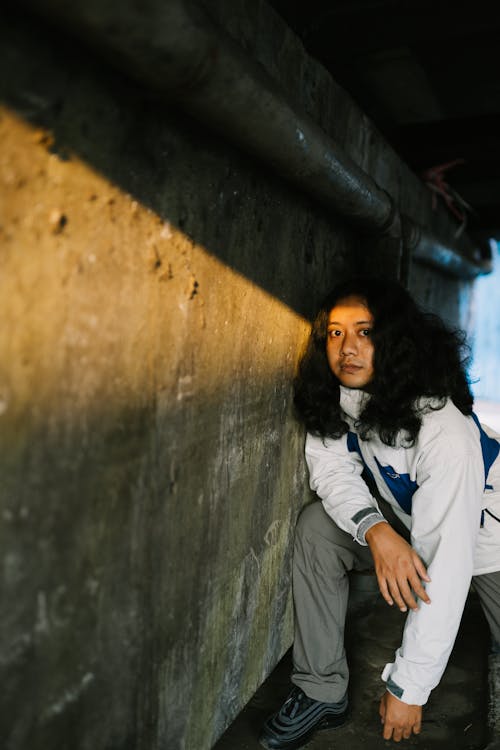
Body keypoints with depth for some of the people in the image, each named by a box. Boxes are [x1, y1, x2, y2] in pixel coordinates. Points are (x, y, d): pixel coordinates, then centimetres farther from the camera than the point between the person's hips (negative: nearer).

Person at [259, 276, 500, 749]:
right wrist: (376, 530, -37)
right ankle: (322, 693, -7)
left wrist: (408, 689, -30)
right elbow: (332, 469, -16)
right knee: (318, 525, -19)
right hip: (407, 524, 4)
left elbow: (444, 563, -36)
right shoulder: (335, 398, -17)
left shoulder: (444, 432, -36)